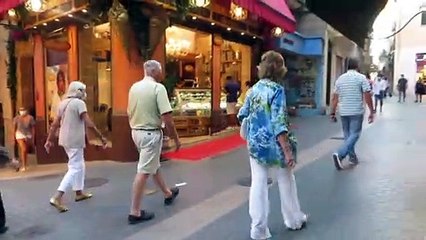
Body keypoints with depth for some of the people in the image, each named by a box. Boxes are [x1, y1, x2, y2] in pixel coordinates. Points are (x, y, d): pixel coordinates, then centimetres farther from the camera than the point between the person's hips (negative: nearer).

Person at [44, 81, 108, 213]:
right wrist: (101, 137, -14)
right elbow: (89, 124, -19)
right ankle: (57, 197, -13)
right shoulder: (79, 103, -13)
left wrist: (49, 140, 17)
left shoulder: (63, 103, 11)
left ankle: (79, 193, 29)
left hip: (66, 140, 9)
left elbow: (54, 124, 12)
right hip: (74, 141, -9)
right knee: (75, 169, -6)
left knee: (80, 166, 20)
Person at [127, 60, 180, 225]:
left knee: (153, 165, 22)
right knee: (144, 171, -3)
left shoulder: (134, 87, 8)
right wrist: (176, 138, -10)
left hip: (136, 132, 9)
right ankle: (135, 212, 4)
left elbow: (129, 113, 15)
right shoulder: (158, 88, -15)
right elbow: (167, 117, -20)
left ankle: (168, 194, 42)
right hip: (151, 134, -9)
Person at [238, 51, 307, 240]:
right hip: (274, 144, -5)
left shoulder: (254, 89, 4)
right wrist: (288, 151, -20)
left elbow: (242, 115, 10)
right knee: (286, 182, 16)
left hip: (255, 144, 5)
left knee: (258, 184, 8)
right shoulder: (277, 89, -15)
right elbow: (279, 123, -21)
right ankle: (294, 220, 35)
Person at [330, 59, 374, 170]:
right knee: (354, 135, -1)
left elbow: (335, 98, 7)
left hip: (343, 112, 5)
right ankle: (339, 154, -18)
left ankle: (352, 157, 23)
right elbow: (367, 96, -9)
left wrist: (333, 112, 12)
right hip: (356, 112, -4)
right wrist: (372, 112, -3)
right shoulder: (361, 77, -5)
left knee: (347, 135, 15)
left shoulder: (340, 78, 7)